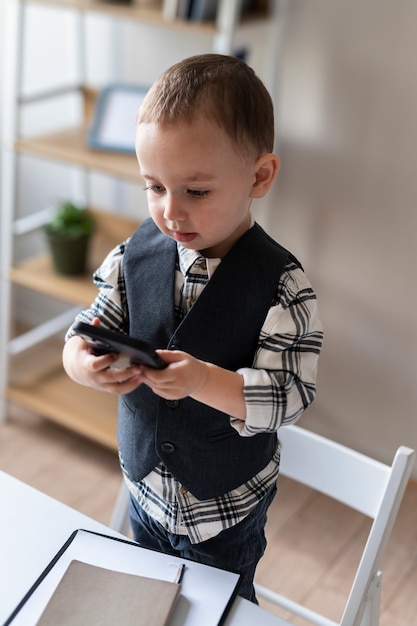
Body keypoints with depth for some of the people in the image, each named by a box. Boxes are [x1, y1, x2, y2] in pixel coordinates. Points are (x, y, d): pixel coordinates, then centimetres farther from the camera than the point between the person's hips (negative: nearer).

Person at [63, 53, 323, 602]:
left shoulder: (280, 283, -22)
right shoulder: (135, 254, -11)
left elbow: (291, 395, -23)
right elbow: (90, 328, -6)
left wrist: (205, 381, -39)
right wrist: (83, 362, -29)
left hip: (228, 511, -3)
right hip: (146, 489, 4)